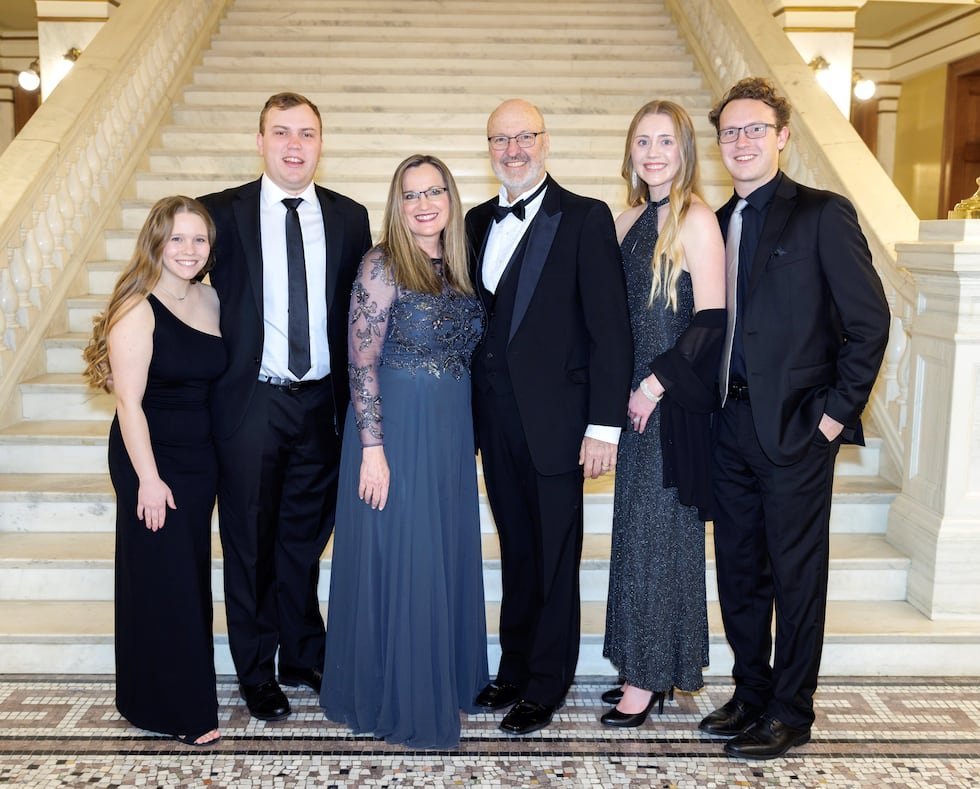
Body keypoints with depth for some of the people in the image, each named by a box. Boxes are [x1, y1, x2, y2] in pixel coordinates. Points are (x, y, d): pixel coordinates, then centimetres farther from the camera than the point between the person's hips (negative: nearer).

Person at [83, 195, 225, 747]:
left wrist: (221, 456, 7)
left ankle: (191, 691, 33)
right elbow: (129, 401, -16)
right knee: (162, 581, 4)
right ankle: (177, 709, 19)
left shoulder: (211, 299, 4)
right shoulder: (137, 308, -15)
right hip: (152, 458, -6)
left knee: (195, 575, 16)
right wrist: (148, 478, -17)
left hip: (201, 456, 6)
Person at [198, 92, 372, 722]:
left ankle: (304, 657, 34)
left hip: (322, 403, 2)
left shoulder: (349, 217, 3)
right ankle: (257, 673, 28)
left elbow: (360, 313, 5)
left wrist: (357, 403, 1)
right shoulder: (222, 213, -3)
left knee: (306, 538, 16)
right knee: (251, 544, 10)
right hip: (251, 403, -2)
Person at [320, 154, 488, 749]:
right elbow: (362, 363, -14)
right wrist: (373, 449, -18)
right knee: (398, 560, 4)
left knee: (448, 555, 15)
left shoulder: (457, 267, 8)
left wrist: (469, 437, 12)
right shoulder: (384, 265, -11)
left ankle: (446, 678, 33)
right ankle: (397, 700, 22)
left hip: (452, 432, 7)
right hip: (395, 428, -6)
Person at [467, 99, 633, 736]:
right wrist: (473, 407, 6)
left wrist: (604, 425, -16)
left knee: (554, 558, 8)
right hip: (495, 418, 5)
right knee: (516, 550, 17)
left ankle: (546, 686, 23)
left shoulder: (585, 218, -8)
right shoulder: (479, 222, 11)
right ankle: (515, 668, 32)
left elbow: (610, 326, -12)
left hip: (553, 418, -5)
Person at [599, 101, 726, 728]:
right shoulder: (629, 220, 11)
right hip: (636, 396, 7)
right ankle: (645, 669, 25)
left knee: (659, 531, 1)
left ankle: (652, 676, 16)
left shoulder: (695, 219, -11)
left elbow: (711, 320, -16)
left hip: (675, 400, -7)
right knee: (638, 529, 12)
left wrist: (657, 384, -16)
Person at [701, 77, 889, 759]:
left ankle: (791, 713, 19)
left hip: (797, 425, -6)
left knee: (797, 573, 5)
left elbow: (869, 319, -8)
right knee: (739, 569, 14)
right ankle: (751, 695, 30)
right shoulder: (719, 224, 12)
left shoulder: (823, 214, -6)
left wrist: (837, 411, -11)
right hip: (733, 423, 6)